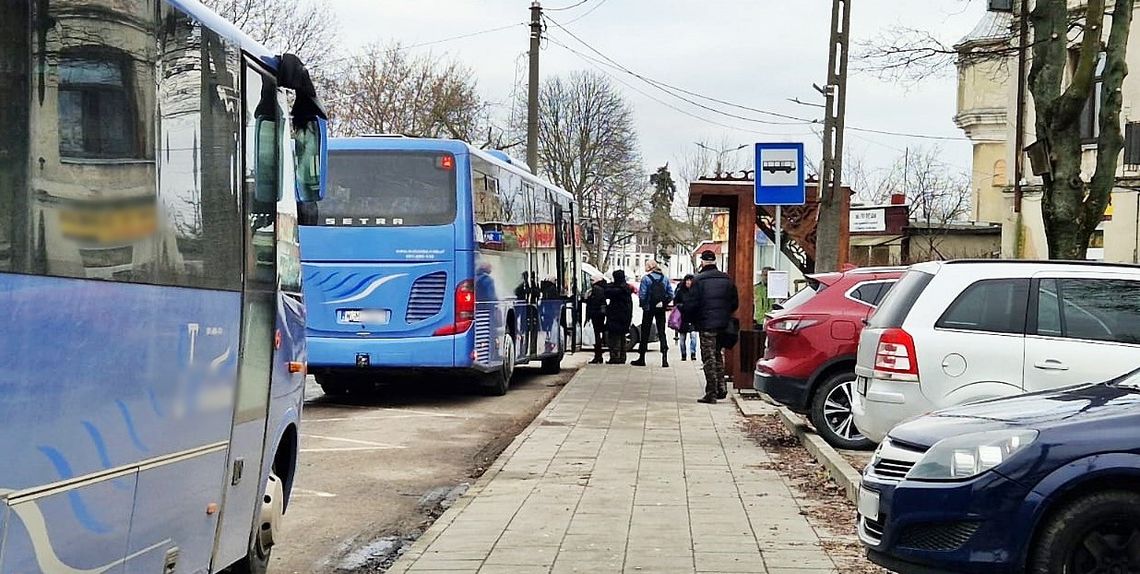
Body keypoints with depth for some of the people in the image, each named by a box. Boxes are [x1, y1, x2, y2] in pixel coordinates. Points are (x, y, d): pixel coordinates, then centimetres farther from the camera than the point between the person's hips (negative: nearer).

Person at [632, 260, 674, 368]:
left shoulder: (646, 279, -10)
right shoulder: (665, 279, 5)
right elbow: (671, 295, 3)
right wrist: (664, 303, 8)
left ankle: (642, 359, 10)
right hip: (661, 310, 4)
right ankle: (664, 358, -4)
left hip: (649, 309, -3)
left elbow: (642, 295, -13)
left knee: (645, 333, 6)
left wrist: (643, 305, 1)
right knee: (662, 332, 7)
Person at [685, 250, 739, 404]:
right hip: (723, 325, 5)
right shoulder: (727, 279, 5)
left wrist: (693, 320, 4)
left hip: (706, 325, -5)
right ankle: (721, 389, 19)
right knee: (718, 356, 19)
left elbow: (690, 304, -14)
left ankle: (711, 394, -2)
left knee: (709, 359, -1)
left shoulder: (699, 280, -11)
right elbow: (735, 303, 8)